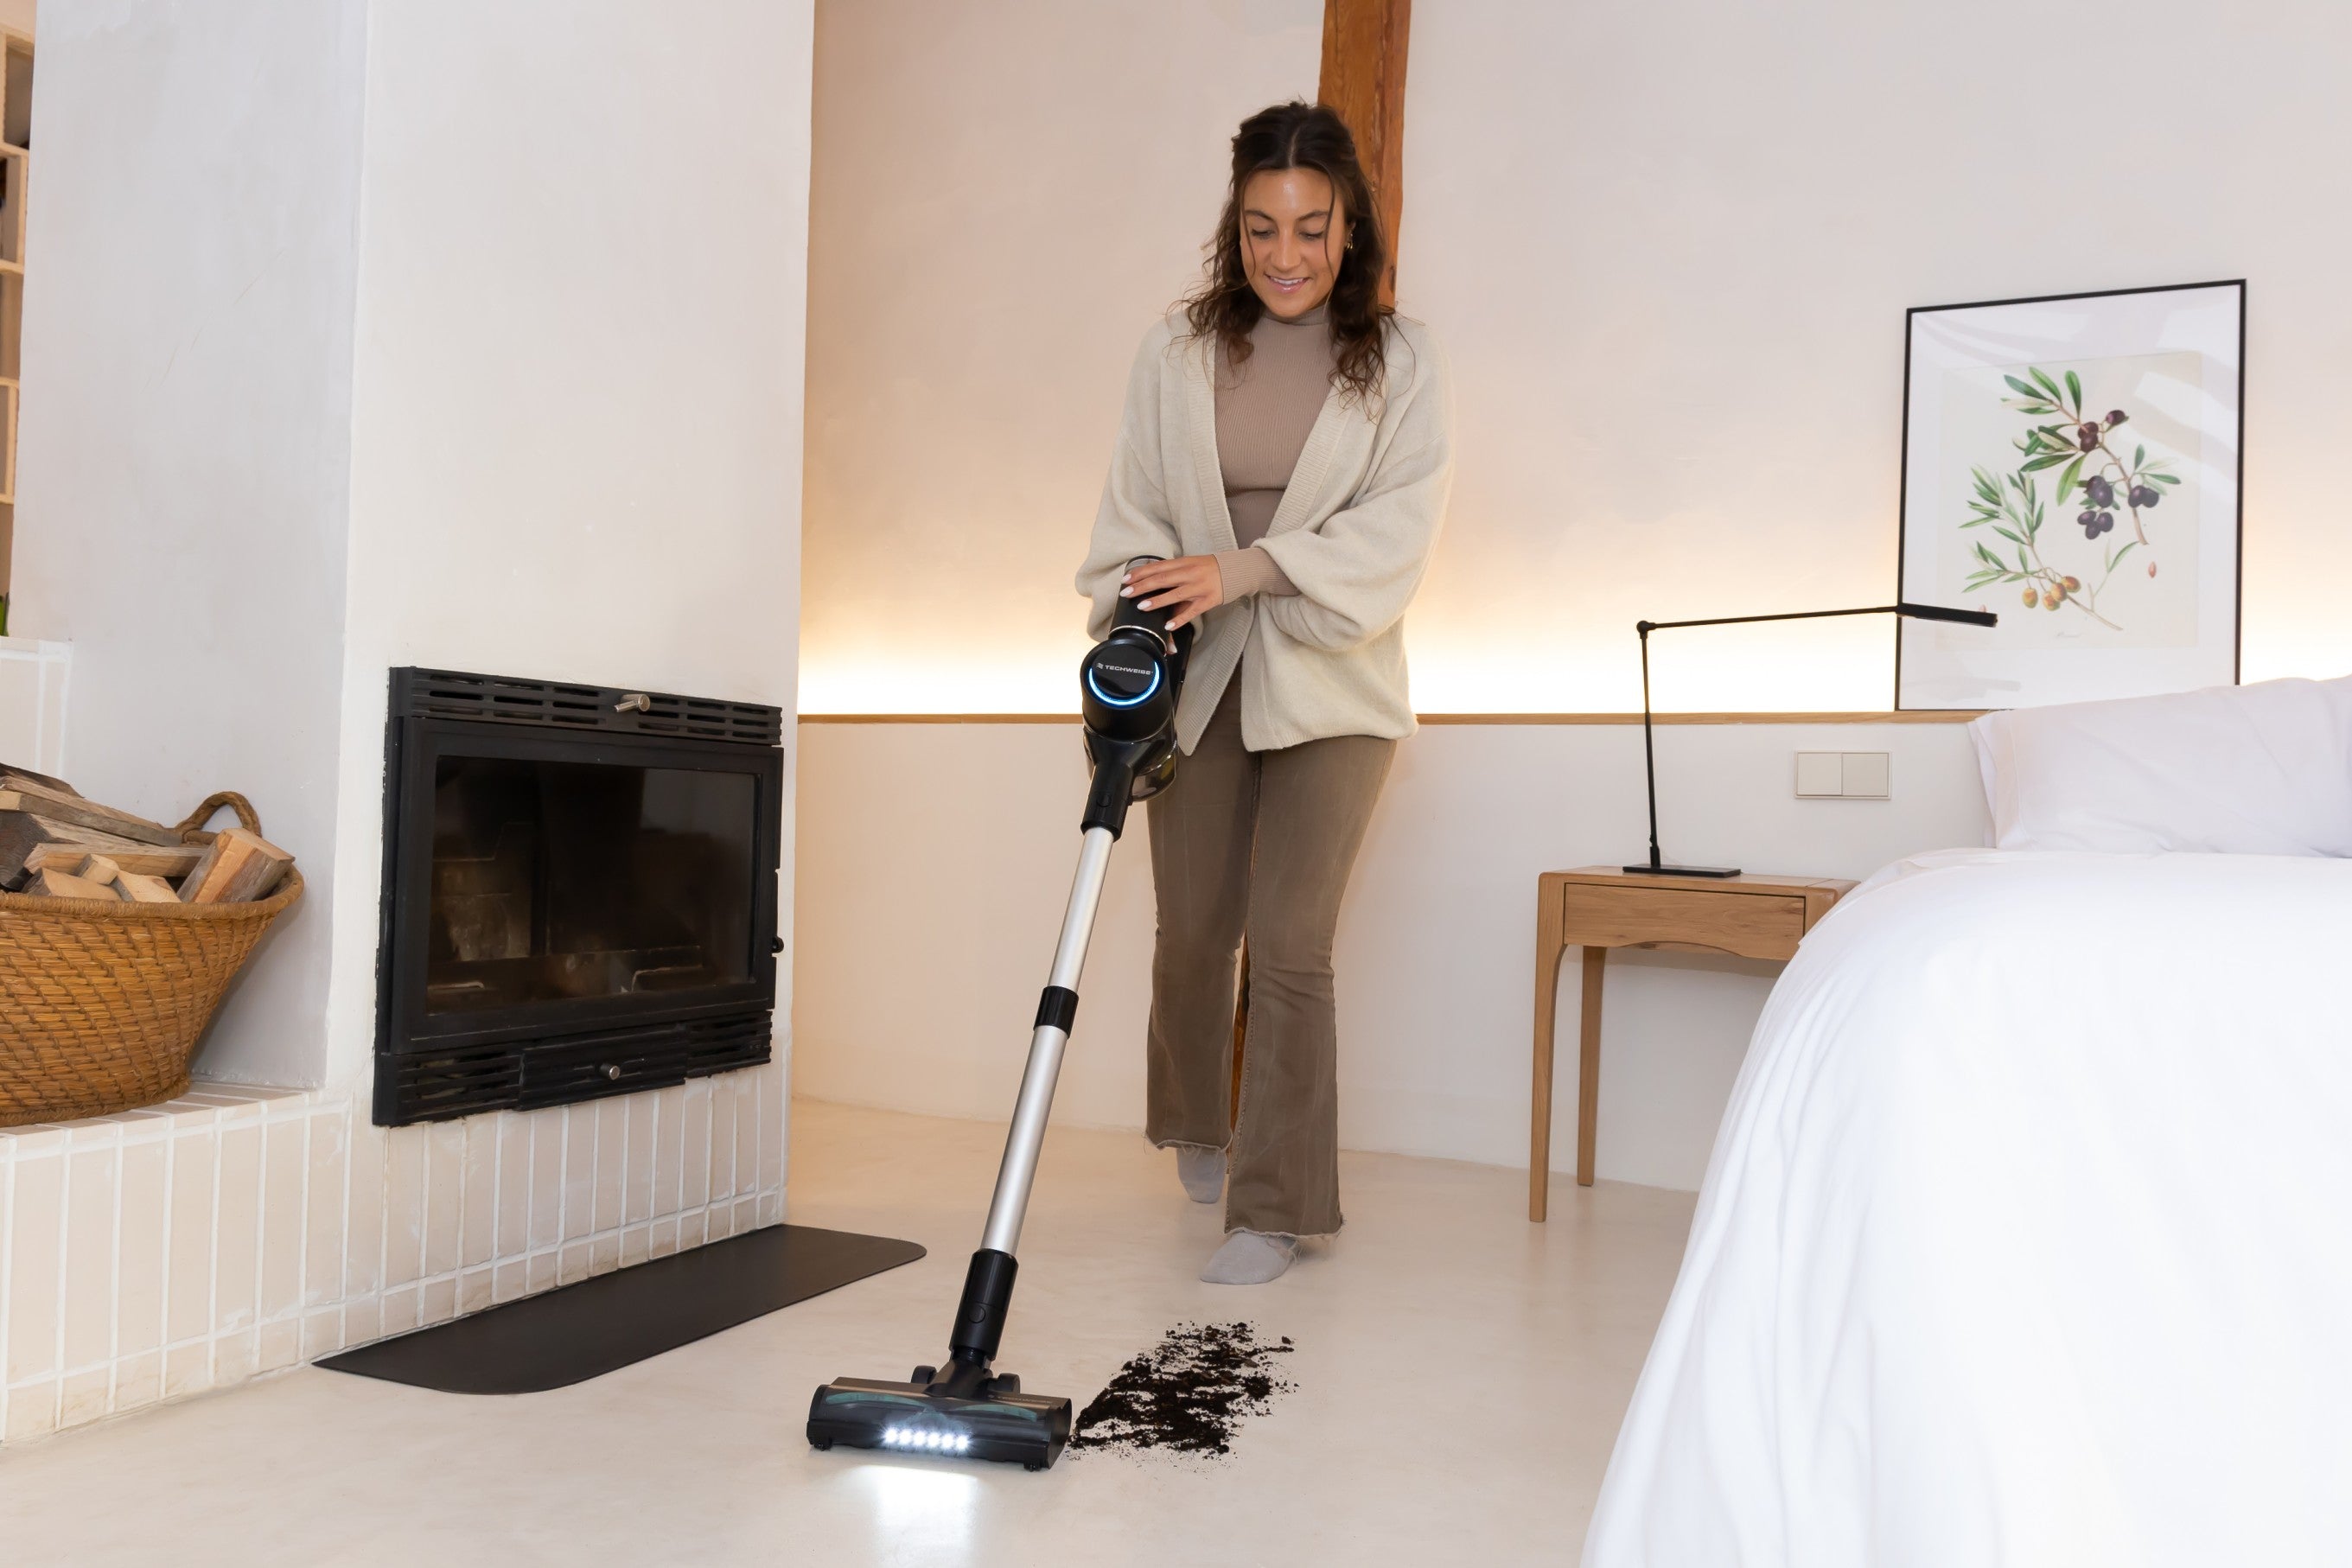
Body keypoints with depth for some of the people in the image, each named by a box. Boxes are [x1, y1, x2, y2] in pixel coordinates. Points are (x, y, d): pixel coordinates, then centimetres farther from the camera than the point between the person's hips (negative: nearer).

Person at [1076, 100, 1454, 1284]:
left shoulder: (1401, 362, -1)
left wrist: (1246, 569, -23)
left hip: (1332, 686, -2)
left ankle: (1274, 1208, 6)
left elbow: (1397, 529, -11)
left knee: (1291, 944, -7)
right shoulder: (1176, 351, 4)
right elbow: (1134, 514, 2)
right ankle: (1197, 1121, 39)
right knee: (1193, 930, 10)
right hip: (1202, 681, 2)